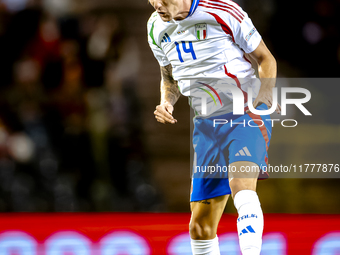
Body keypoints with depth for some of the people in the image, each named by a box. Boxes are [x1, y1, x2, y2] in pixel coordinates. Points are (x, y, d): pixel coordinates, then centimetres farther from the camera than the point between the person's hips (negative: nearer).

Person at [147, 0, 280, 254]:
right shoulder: (157, 28, 5)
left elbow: (265, 58, -1)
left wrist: (264, 95, -18)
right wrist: (166, 102, -1)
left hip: (246, 115, -6)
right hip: (207, 125, 6)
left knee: (241, 183, -34)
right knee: (200, 226, 3)